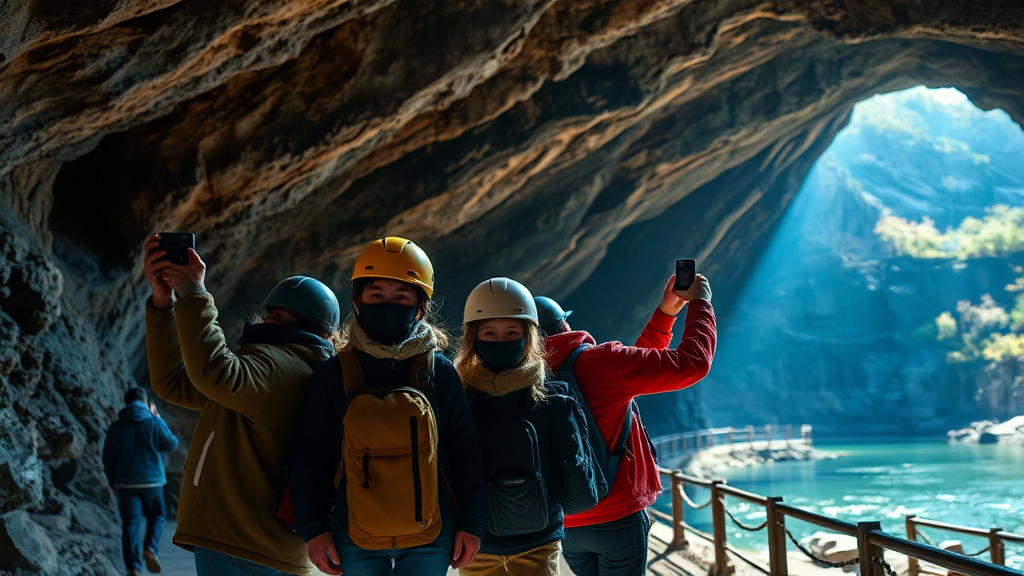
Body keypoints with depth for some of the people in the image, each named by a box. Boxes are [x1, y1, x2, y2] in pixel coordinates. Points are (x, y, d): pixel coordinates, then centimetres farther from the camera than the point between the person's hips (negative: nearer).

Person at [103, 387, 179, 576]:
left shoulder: (115, 427, 1)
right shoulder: (154, 423, -5)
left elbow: (108, 458, 5)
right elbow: (172, 444, 5)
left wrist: (112, 481, 18)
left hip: (126, 483, 1)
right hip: (152, 482, -1)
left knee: (130, 525, 2)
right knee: (156, 517, 18)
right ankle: (150, 549, -7)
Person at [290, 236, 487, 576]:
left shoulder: (439, 372, 0)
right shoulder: (333, 375, -1)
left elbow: (465, 452, 4)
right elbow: (308, 456, 2)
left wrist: (471, 524, 2)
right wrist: (312, 529, -2)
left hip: (431, 539, 0)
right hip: (356, 541, 0)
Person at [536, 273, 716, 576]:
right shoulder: (601, 362, -16)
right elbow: (691, 362, -15)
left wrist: (666, 313, 14)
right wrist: (699, 302, 0)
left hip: (565, 525, 6)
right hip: (617, 519, -6)